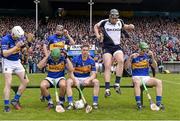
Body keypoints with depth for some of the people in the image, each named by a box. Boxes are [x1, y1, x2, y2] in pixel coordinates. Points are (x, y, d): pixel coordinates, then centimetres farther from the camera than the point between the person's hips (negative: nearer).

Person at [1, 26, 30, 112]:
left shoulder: (20, 37, -3)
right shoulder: (5, 39, -19)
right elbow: (5, 54, -26)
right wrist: (16, 46, -29)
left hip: (17, 62, 6)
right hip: (8, 62, -6)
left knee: (25, 81, 2)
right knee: (8, 83, -12)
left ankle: (15, 100, 15)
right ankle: (6, 105, -5)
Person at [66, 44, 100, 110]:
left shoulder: (91, 61, -3)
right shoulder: (75, 59, -9)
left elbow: (93, 74, -5)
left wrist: (88, 80, -26)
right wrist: (75, 80, -29)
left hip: (87, 79, 2)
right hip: (76, 78, -1)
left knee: (96, 81, -26)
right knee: (68, 81, -32)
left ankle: (95, 103, -20)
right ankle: (70, 103, -31)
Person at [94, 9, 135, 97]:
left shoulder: (120, 22, 8)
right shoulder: (104, 22, -1)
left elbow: (125, 27, 29)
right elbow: (96, 27, 18)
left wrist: (130, 27, 7)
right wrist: (97, 35, 1)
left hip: (117, 46, 2)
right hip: (107, 47, -2)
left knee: (121, 60, -26)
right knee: (107, 66, -12)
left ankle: (117, 84, -19)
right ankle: (107, 89, -8)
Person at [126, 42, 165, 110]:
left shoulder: (148, 56, 9)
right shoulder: (134, 56, 1)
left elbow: (155, 66, 3)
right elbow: (127, 67, -8)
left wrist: (152, 57, -10)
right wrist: (130, 58, -22)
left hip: (146, 77, 4)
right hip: (136, 77, -3)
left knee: (159, 82, -22)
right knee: (137, 82, -39)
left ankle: (158, 102, -20)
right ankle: (138, 103, -37)